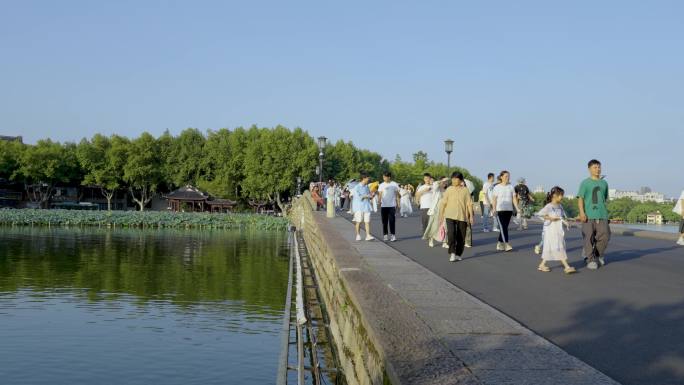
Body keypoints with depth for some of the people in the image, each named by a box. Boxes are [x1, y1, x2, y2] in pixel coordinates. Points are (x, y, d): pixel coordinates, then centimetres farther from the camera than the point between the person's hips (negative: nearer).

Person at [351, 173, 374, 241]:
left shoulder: (367, 187, 12)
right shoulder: (357, 187, -7)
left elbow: (369, 196, 18)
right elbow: (358, 197, -14)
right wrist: (366, 196, -8)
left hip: (366, 207, 5)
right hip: (359, 207, -4)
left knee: (367, 221, -4)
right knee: (358, 222, 2)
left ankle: (368, 235, -7)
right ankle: (358, 235, 13)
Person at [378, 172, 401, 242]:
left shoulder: (394, 184, 2)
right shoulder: (381, 185, 5)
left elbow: (397, 194, 6)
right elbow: (380, 194, -1)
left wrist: (398, 203, 0)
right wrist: (379, 201, -20)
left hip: (392, 205, -2)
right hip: (383, 205, 2)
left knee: (392, 221, -5)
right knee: (384, 221, 5)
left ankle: (393, 235, -2)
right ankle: (385, 235, 11)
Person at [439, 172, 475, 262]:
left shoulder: (465, 190, 4)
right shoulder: (449, 190, 4)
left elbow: (469, 204, 3)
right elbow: (443, 203, 7)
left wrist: (471, 216, -2)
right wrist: (441, 215, 5)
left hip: (462, 217, 1)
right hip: (450, 216, -1)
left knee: (461, 237, 4)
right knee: (451, 233, -19)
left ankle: (458, 254, 19)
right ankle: (452, 253, -13)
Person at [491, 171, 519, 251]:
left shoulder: (511, 187, 11)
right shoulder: (497, 187, 0)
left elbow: (514, 198, 7)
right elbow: (494, 200, -3)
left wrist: (517, 208, -6)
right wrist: (494, 210, -13)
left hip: (509, 210, 4)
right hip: (500, 210, -4)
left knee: (505, 228, 7)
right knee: (503, 228, -11)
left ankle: (500, 244, 16)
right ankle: (506, 244, -15)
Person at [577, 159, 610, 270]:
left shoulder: (604, 183, 14)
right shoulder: (585, 183, 0)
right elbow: (580, 198, -4)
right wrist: (582, 212, -14)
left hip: (602, 215, 4)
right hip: (589, 215, -4)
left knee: (605, 235, -2)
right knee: (589, 238, -3)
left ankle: (598, 253, 22)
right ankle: (590, 260, 5)